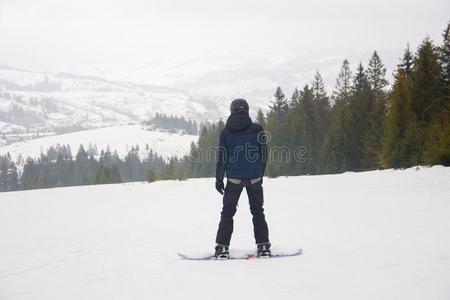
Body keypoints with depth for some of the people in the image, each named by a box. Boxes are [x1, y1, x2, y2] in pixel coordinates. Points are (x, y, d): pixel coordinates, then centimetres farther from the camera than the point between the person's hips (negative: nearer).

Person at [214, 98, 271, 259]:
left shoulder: (226, 132, -2)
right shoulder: (257, 129, -3)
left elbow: (222, 158, -2)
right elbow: (264, 154, 1)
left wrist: (219, 179, 5)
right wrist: (260, 174, 12)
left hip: (234, 178, 0)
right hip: (255, 178, 0)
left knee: (227, 212, 8)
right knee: (257, 211, 12)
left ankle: (222, 247, 3)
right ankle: (263, 246, 10)